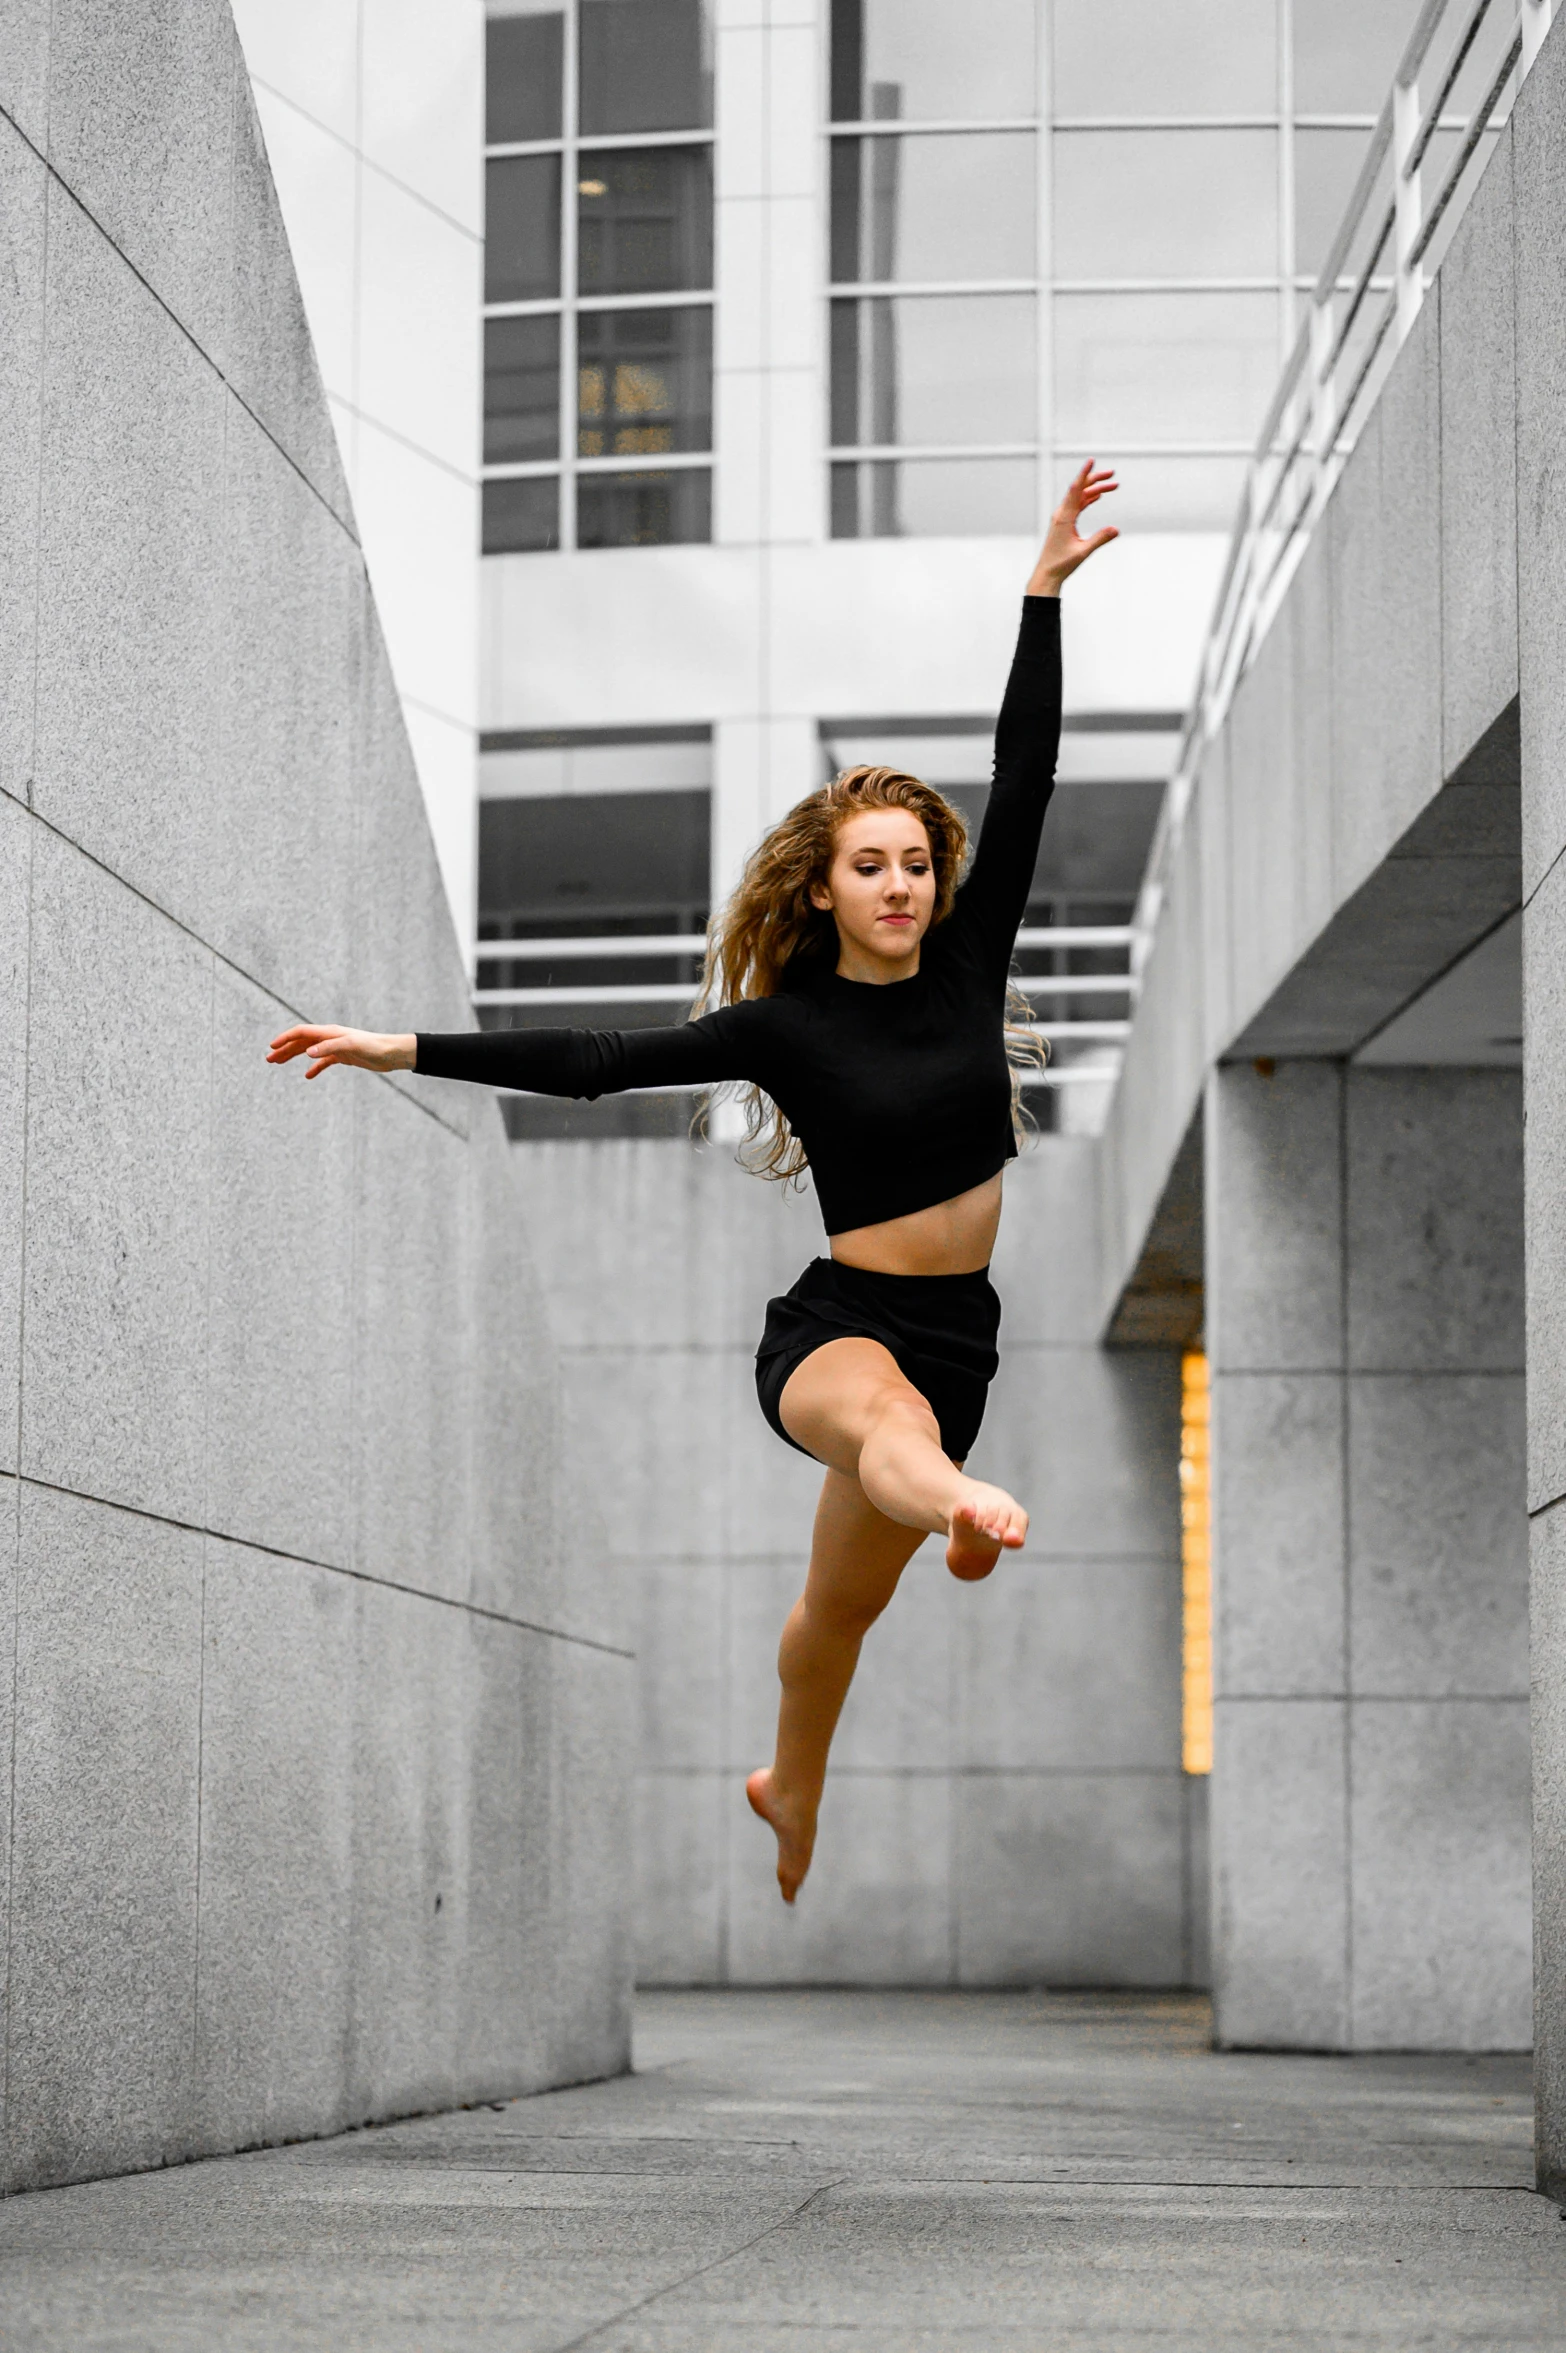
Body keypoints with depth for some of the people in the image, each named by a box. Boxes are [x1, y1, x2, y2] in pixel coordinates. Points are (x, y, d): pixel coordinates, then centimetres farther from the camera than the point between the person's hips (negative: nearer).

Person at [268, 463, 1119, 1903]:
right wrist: (405, 1050, -10)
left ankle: (789, 1791, 47)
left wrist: (1046, 590, -3)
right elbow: (596, 1061, -7)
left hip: (959, 1327, 5)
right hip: (835, 1325, -5)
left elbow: (1025, 783, -1)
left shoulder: (966, 966, 2)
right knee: (896, 1423, -43)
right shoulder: (787, 1023, -7)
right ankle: (970, 1507, -80)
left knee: (841, 1606, 20)